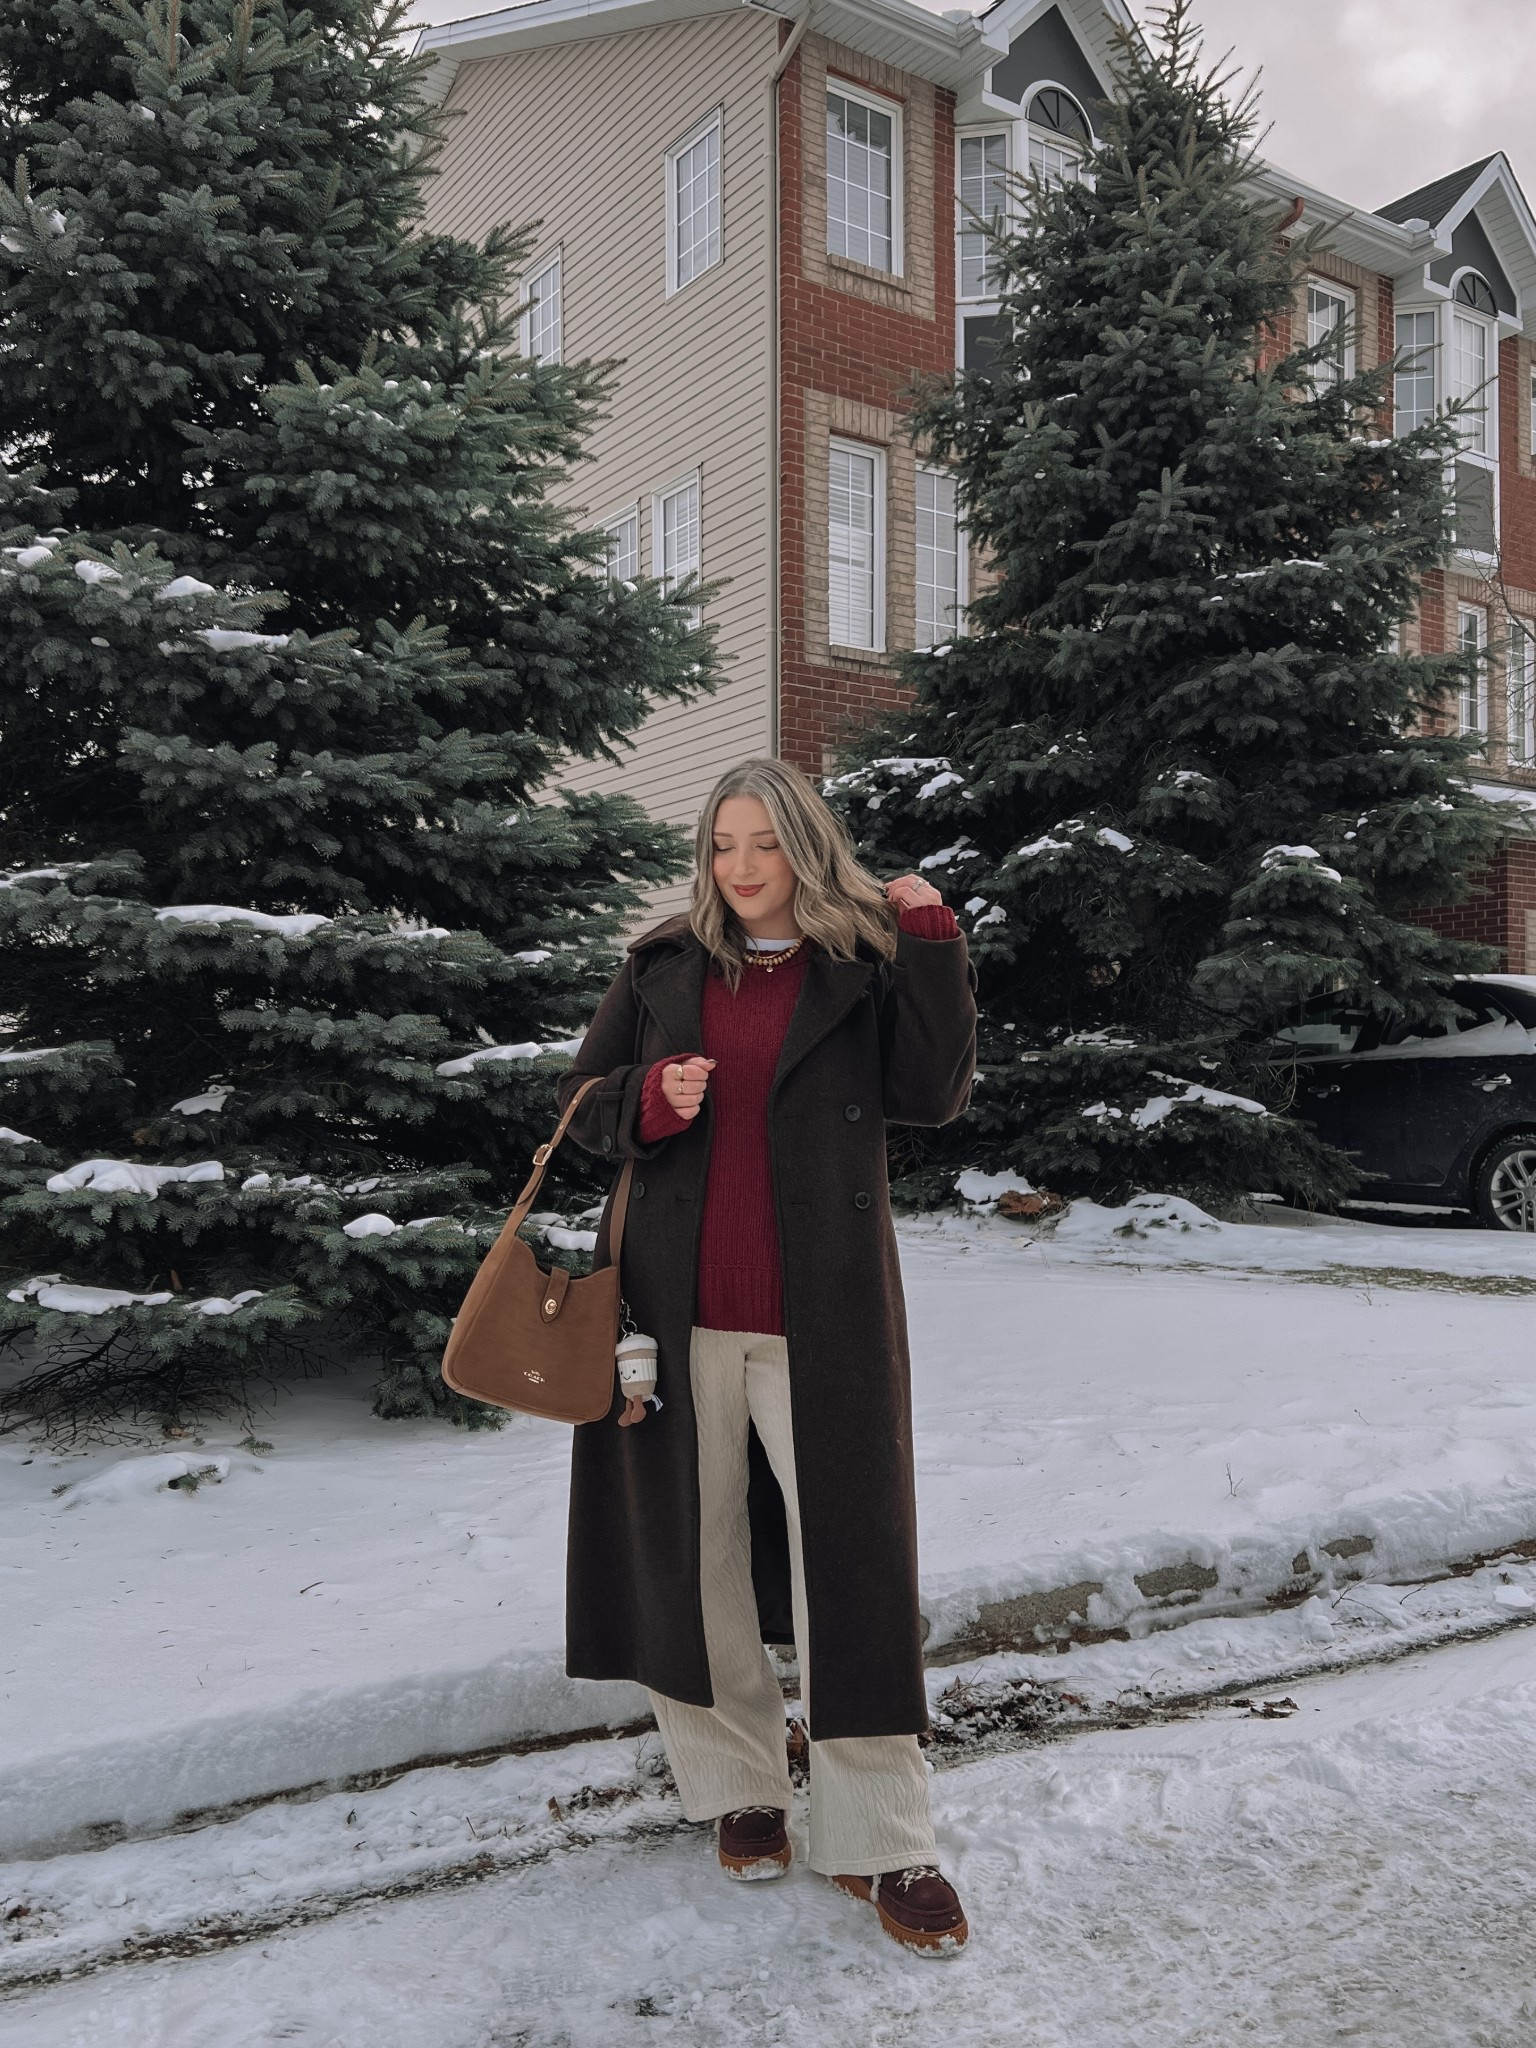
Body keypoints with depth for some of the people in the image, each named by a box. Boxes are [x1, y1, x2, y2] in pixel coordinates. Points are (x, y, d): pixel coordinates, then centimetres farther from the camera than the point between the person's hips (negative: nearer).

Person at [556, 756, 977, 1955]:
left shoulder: (864, 969, 4)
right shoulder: (664, 967, 10)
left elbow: (935, 1093, -6)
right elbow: (582, 1105, 12)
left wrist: (933, 942, -13)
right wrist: (651, 1100, -10)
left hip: (820, 1316, -2)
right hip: (681, 1312, 2)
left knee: (852, 1564, 0)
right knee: (697, 1553, 10)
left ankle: (879, 1842, 12)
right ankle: (739, 1789, 30)